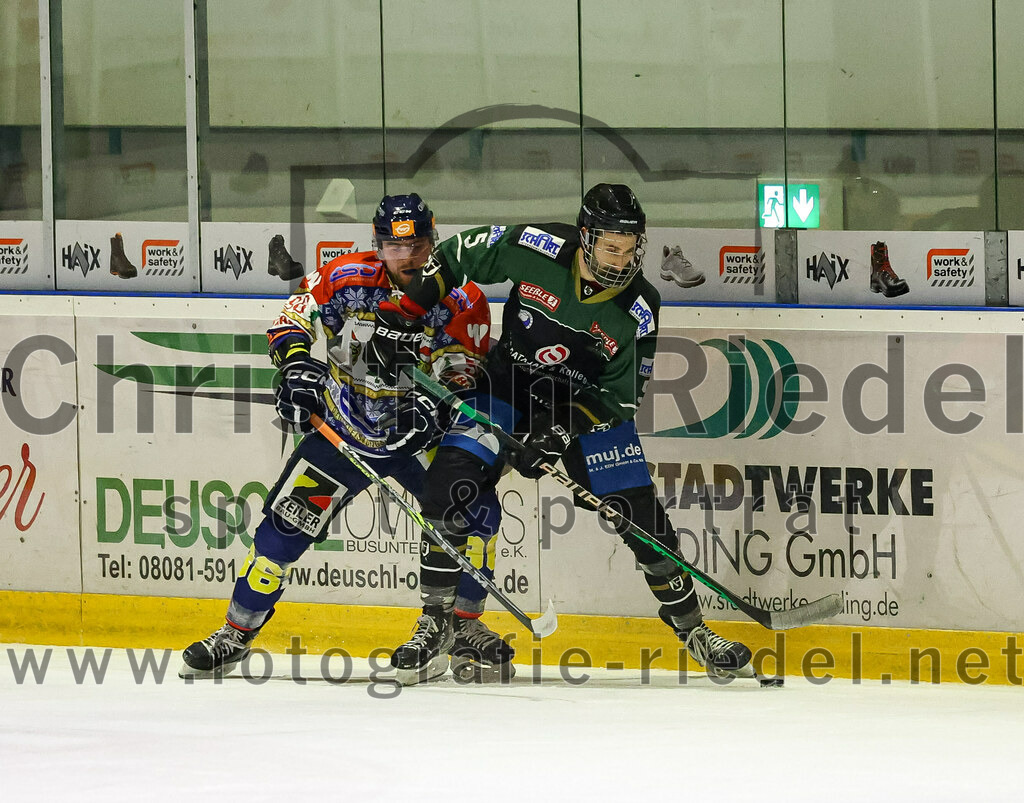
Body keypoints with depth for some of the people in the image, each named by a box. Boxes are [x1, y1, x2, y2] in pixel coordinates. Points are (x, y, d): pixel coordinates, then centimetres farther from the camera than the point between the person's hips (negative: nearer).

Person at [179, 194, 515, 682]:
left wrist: (437, 402, -32)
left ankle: (464, 627, -2)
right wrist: (296, 365, -22)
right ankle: (235, 633, 9)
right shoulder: (348, 279, -13)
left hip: (417, 435, 0)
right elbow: (295, 315, -5)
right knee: (286, 523, -6)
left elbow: (465, 374, -13)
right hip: (343, 430, 0)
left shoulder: (460, 301, -13)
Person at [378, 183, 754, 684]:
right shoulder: (535, 250, -21)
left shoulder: (638, 311, -19)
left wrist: (558, 435, -26)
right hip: (508, 381, 0)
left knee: (639, 510, -5)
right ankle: (435, 622, -8)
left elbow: (619, 398, -14)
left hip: (586, 400, 0)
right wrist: (408, 310, -10)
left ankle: (691, 629, 15)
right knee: (451, 482, -20)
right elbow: (456, 254, -5)